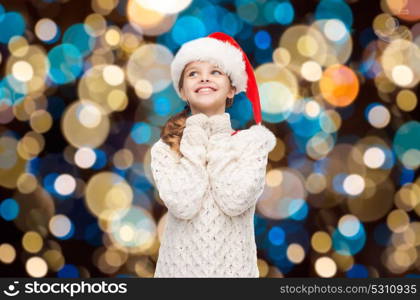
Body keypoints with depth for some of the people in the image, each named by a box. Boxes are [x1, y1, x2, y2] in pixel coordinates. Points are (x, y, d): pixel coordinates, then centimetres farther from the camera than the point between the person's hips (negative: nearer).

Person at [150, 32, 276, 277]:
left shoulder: (253, 139, -6)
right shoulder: (164, 148, -5)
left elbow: (235, 202, -19)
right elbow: (182, 206, -19)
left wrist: (219, 138, -13)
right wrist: (196, 139, -14)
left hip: (233, 265, 0)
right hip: (180, 265, 0)